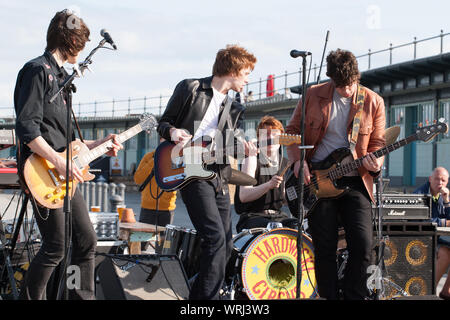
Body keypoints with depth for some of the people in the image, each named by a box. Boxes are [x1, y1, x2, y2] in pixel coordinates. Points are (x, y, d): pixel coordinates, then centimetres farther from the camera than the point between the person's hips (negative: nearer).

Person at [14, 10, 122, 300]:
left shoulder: (61, 77, 19)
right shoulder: (38, 70, -10)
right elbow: (27, 129, -19)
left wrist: (99, 145, 18)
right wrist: (59, 162, -23)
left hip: (66, 177, 10)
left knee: (86, 240, 9)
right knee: (56, 248, -8)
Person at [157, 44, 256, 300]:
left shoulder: (235, 109, 17)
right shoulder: (190, 89, 1)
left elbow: (229, 146, 16)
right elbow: (164, 123, 7)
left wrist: (239, 147, -6)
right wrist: (173, 132, -15)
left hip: (218, 176, 7)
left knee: (226, 246, 5)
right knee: (216, 238, -20)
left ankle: (198, 296, 17)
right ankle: (209, 297, -16)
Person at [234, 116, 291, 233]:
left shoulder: (284, 163, 11)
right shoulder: (252, 159, -7)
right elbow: (243, 196, -20)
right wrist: (268, 185, -33)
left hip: (278, 216, 6)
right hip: (252, 218, -6)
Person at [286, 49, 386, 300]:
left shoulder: (373, 102, 2)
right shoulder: (314, 95, 1)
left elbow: (377, 142, 7)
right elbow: (293, 131, 10)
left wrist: (376, 163, -14)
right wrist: (298, 160, -5)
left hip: (355, 182, 0)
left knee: (363, 245, -10)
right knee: (325, 247, 1)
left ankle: (355, 296, 5)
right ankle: (329, 296, 12)